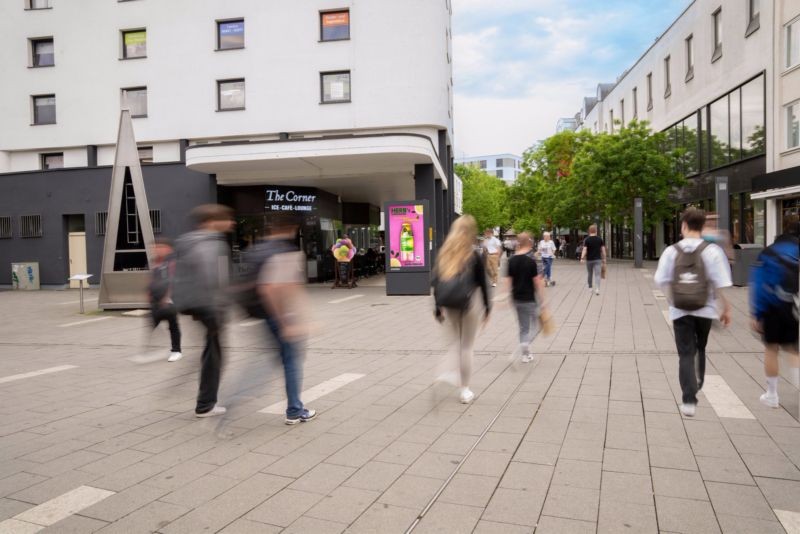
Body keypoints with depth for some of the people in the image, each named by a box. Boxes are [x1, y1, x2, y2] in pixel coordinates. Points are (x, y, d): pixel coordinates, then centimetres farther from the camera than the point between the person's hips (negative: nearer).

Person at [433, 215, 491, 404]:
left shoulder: (444, 254, 5)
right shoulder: (475, 256, -4)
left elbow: (436, 282, 5)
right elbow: (482, 284, -2)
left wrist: (438, 308, 10)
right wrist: (487, 308, 8)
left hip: (448, 303, 3)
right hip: (469, 302, -3)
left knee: (457, 342, 22)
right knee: (467, 346, 7)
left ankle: (448, 372, 0)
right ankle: (465, 390, 12)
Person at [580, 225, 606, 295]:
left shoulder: (587, 239, -5)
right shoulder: (600, 239, 1)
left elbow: (584, 249, -15)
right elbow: (603, 250, 2)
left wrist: (582, 258, -19)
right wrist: (604, 258, 9)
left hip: (589, 260, 0)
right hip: (598, 259, 0)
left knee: (590, 274, 16)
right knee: (597, 275, -5)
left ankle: (590, 288, 28)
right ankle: (597, 289, -20)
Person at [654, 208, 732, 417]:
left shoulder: (671, 251, -5)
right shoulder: (711, 251, -7)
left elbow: (661, 280, -5)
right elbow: (720, 284, -10)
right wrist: (726, 308, 0)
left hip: (680, 311, -1)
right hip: (704, 310, 1)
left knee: (686, 354, 4)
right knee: (702, 349, 24)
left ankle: (689, 400, -4)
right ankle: (698, 384, 39)